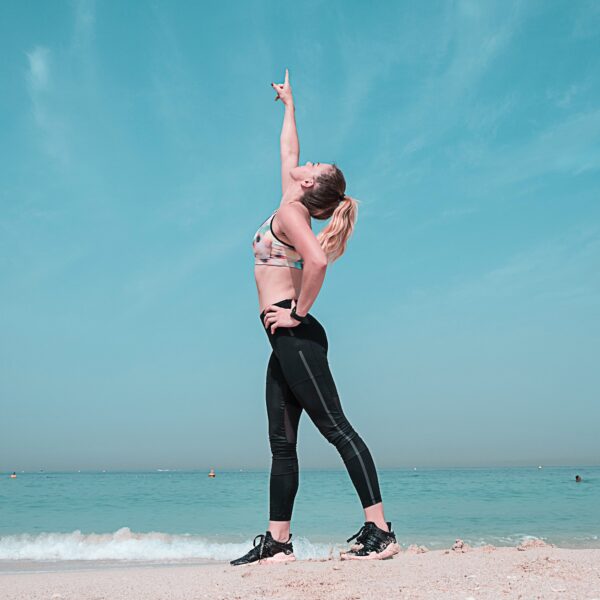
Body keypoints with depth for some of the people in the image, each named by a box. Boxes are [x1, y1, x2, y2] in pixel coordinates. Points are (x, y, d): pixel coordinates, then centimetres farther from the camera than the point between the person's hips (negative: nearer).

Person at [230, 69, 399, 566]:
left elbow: (317, 261, -28)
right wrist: (289, 105, 46)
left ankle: (381, 531, -11)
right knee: (282, 444, 7)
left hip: (295, 335, -10)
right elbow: (288, 152, 34)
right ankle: (278, 541, 10)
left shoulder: (289, 213, -8)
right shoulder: (292, 209, 17)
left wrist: (297, 313, -18)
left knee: (335, 427, -12)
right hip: (288, 341, 10)